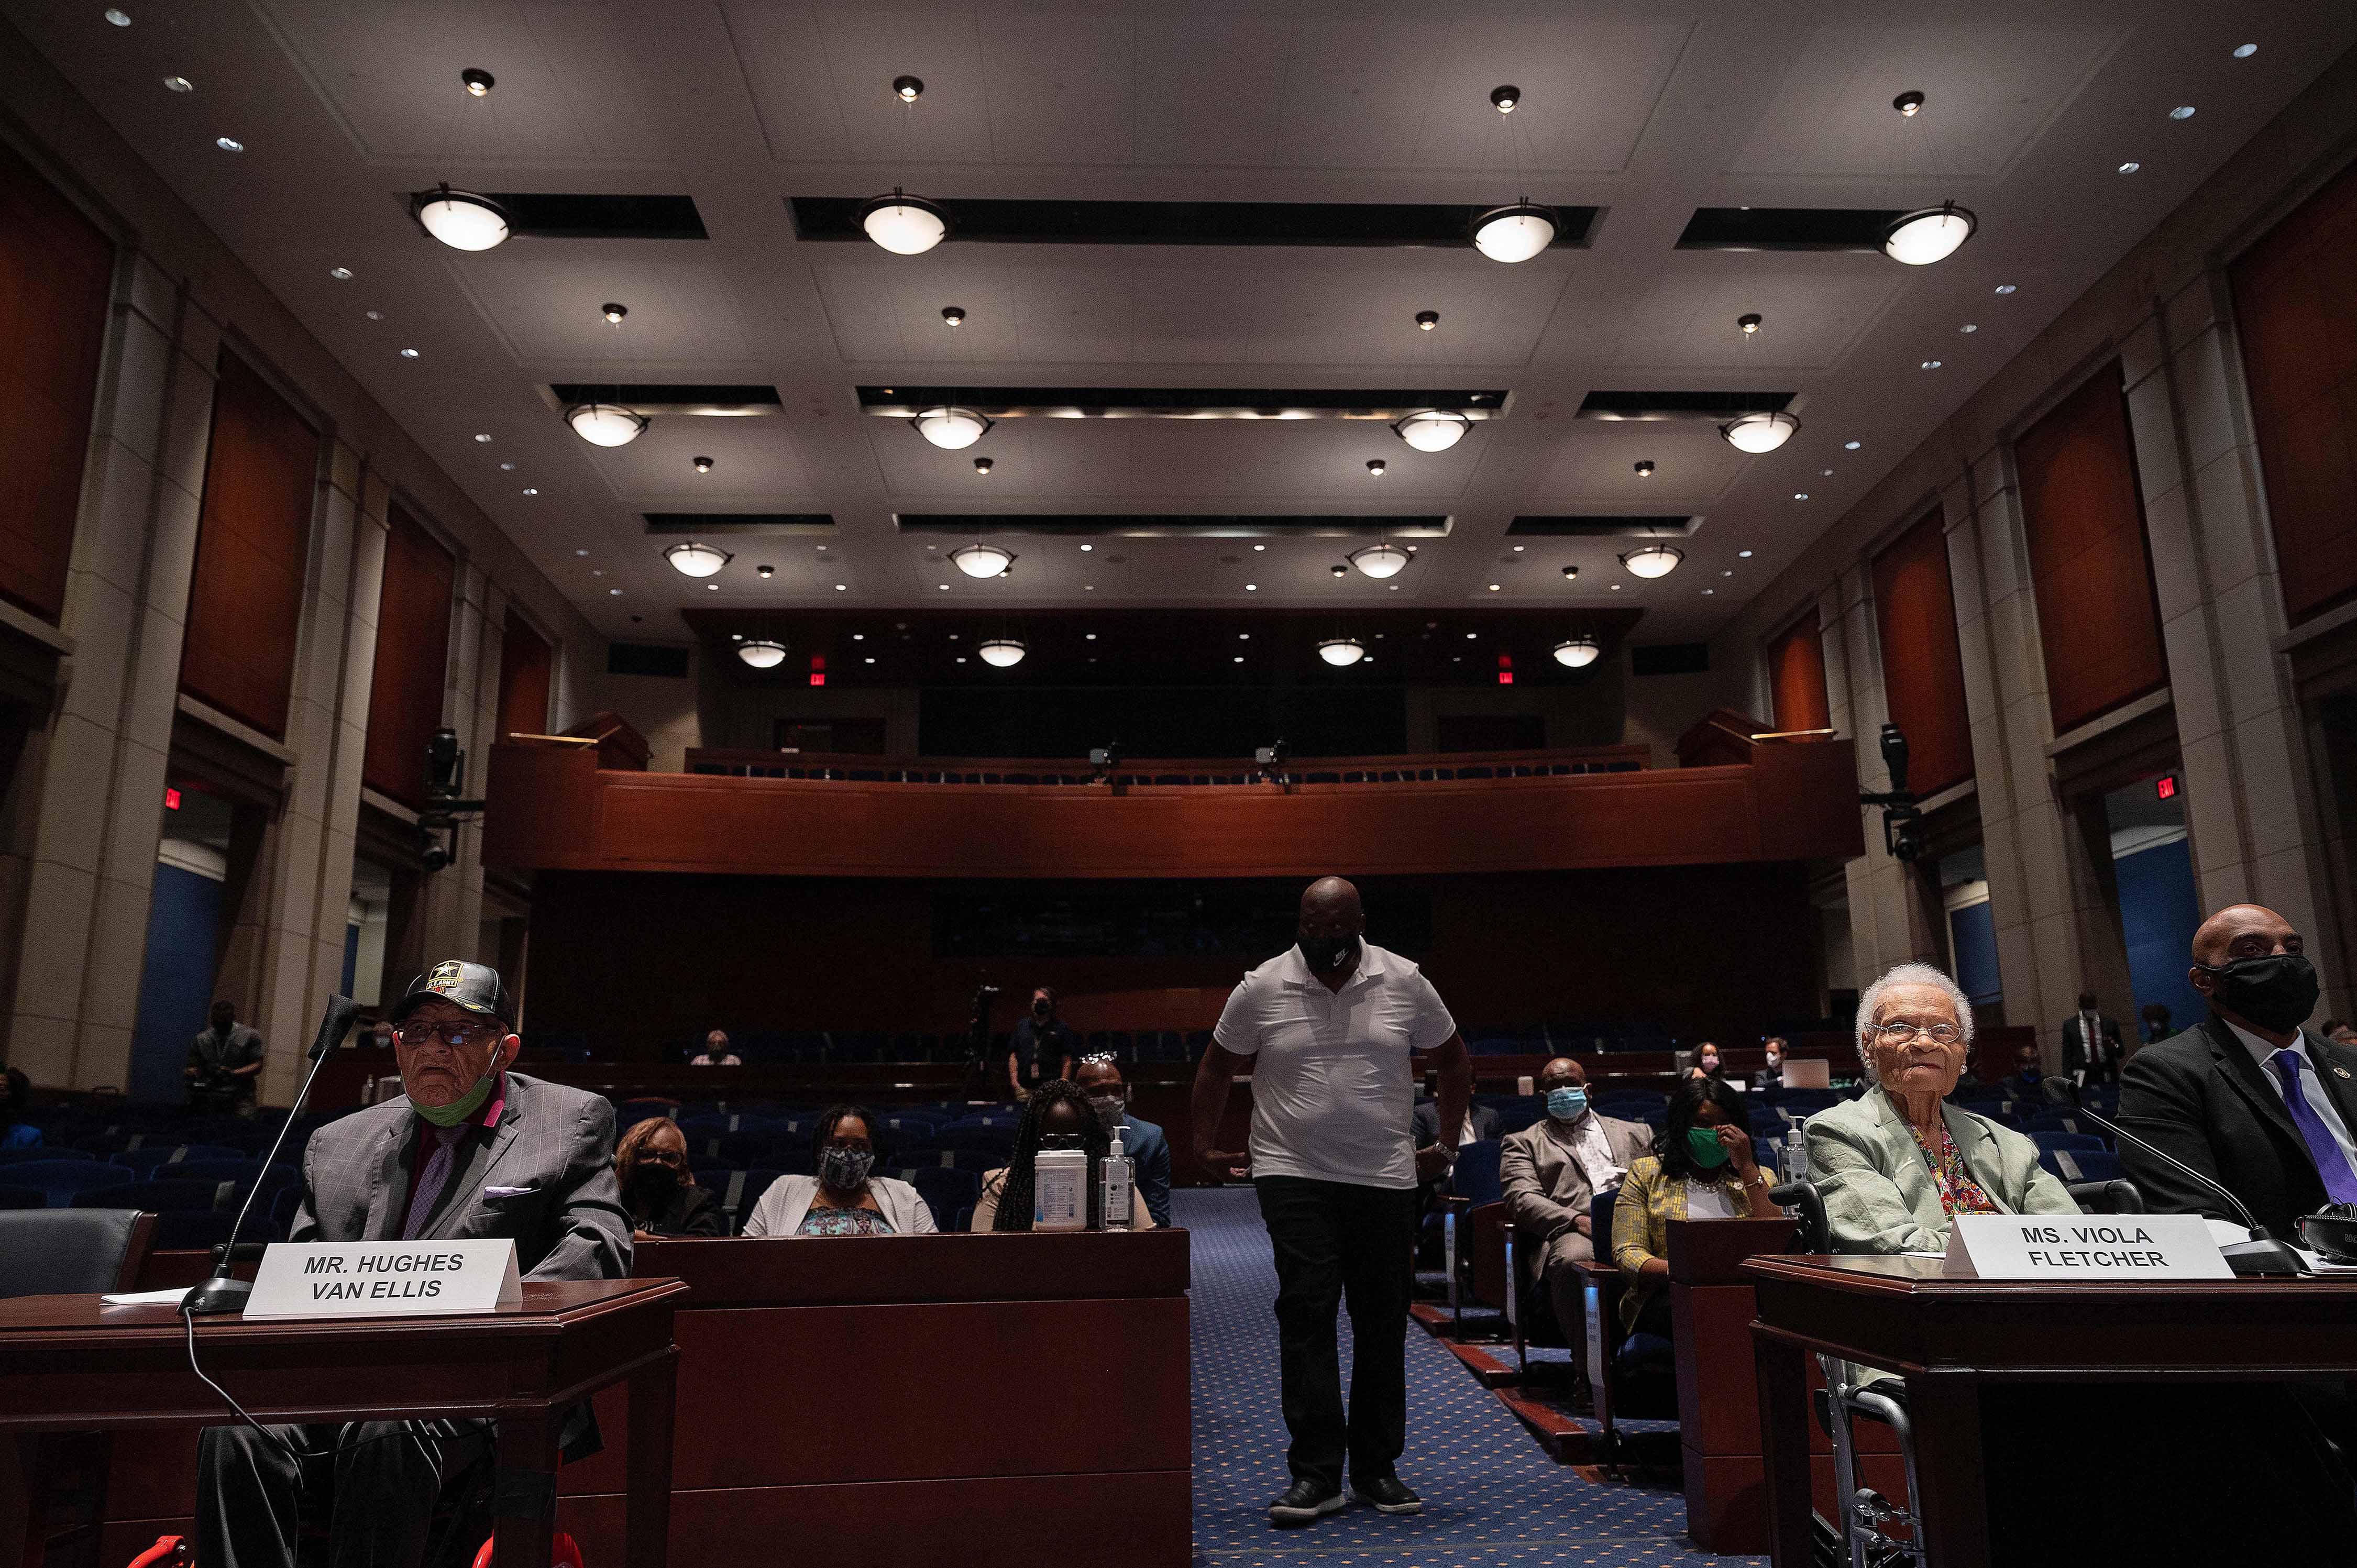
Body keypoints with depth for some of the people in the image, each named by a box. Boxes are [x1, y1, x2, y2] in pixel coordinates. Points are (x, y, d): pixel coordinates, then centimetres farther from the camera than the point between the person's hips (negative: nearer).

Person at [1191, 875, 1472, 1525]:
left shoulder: (1405, 983, 0)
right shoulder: (1261, 988, -3)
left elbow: (1455, 1061, 13)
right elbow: (1216, 1067, 10)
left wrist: (1447, 1146, 12)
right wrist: (1204, 1148, 9)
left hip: (1386, 1179, 2)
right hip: (1293, 1177, -2)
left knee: (1384, 1323, 8)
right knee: (1305, 1314, -8)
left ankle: (1377, 1468, 21)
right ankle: (1315, 1474, 0)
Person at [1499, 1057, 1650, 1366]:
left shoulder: (1633, 1133, 31)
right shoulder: (1523, 1143, 21)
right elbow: (1521, 1199, 4)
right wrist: (1579, 1220, -14)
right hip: (1571, 1232, -2)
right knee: (1572, 1262, -40)